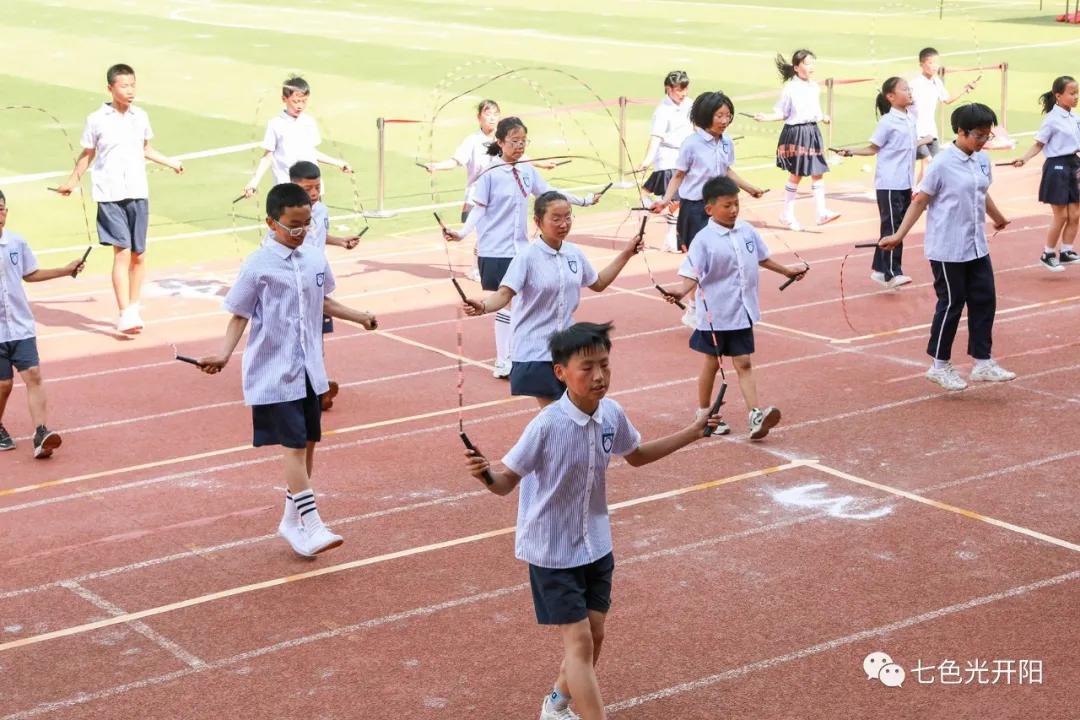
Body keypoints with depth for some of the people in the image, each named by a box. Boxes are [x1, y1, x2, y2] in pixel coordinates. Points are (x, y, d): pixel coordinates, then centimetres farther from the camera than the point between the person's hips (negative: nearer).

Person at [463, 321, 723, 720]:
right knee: (579, 642, -7)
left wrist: (693, 432, 14)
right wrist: (486, 473, -41)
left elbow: (636, 455, 15)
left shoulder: (612, 414, -7)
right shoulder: (547, 425, -25)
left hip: (596, 544, 6)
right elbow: (508, 481, -19)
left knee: (594, 633, 15)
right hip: (553, 551, -6)